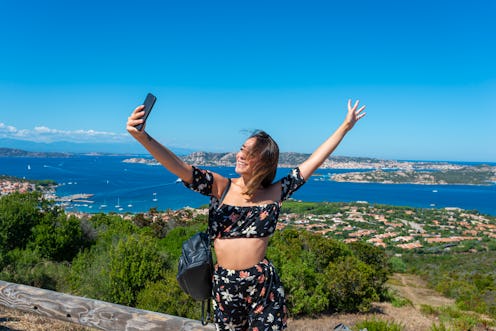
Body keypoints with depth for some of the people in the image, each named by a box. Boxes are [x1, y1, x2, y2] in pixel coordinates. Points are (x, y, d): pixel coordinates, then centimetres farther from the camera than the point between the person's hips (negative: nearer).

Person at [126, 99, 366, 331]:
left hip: (264, 284, -1)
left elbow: (314, 161, 0)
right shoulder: (221, 187, -5)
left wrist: (345, 126, 4)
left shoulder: (275, 193, -3)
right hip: (224, 285, 1)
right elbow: (181, 169, -18)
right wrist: (142, 137, -32)